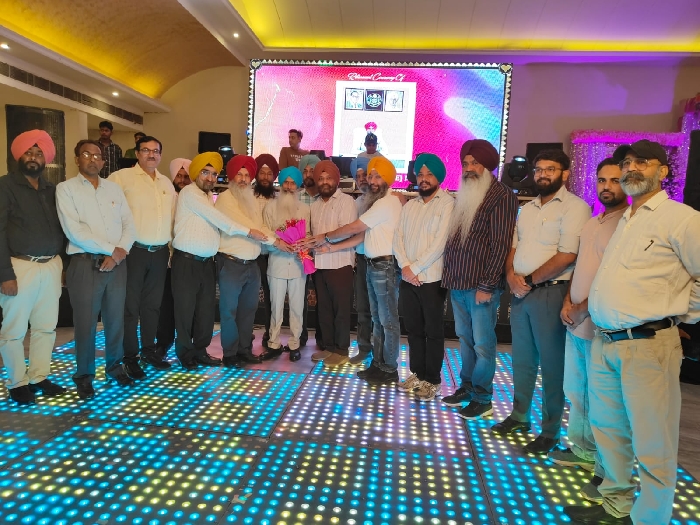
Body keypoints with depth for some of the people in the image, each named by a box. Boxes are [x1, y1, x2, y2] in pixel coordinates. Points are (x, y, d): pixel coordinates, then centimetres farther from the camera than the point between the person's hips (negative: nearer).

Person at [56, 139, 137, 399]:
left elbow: (129, 224, 7)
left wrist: (120, 251, -9)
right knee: (86, 323, 2)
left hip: (117, 263, 4)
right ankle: (84, 375, 19)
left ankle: (115, 366, 28)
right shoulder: (66, 188, 0)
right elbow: (74, 230, -12)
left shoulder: (114, 188, 13)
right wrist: (112, 249, -13)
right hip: (85, 264, -3)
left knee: (116, 319, 11)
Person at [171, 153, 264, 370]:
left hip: (207, 262, 7)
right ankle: (185, 353, 16)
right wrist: (248, 231, -16)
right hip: (186, 261, -7)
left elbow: (215, 222, 8)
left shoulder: (209, 196, 18)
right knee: (186, 308, 2)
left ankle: (200, 350, 21)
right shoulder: (189, 192, -8)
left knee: (206, 308, 9)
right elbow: (216, 218, -16)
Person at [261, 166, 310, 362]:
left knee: (297, 307, 7)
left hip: (298, 263, 1)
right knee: (276, 306, 5)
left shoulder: (305, 209, 8)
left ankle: (294, 344, 19)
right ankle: (274, 344, 17)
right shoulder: (271, 207, 4)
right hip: (277, 263, -1)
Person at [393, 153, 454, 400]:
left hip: (432, 279, -5)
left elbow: (440, 243, -15)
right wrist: (405, 267, -9)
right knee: (413, 329, 14)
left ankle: (432, 380, 18)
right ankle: (417, 374, 28)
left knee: (433, 331, 5)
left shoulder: (448, 204, -7)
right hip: (407, 278, 6)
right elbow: (398, 237, 6)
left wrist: (415, 268, -14)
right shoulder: (409, 206, 13)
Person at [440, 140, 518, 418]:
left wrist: (487, 285, -17)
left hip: (481, 285, -7)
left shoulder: (501, 195, -9)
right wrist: (448, 274, 10)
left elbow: (501, 244, -15)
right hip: (457, 283, 7)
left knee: (482, 343, 3)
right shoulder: (465, 194, 15)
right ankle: (466, 387, 29)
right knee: (465, 338, 16)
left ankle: (482, 399, 16)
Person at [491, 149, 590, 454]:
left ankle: (551, 430, 16)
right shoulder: (527, 209, 15)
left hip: (550, 293, -7)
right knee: (521, 358, 15)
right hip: (520, 291, 7)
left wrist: (530, 280, -13)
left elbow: (567, 256, -17)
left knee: (551, 363, 3)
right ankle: (519, 416, 29)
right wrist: (511, 276, -3)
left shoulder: (574, 208, -8)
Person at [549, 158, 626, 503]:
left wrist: (584, 308, -13)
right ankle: (583, 451, 35)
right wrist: (567, 302, 4)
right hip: (575, 322, 9)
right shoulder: (591, 223, 15)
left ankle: (607, 470, 17)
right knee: (575, 390, 18)